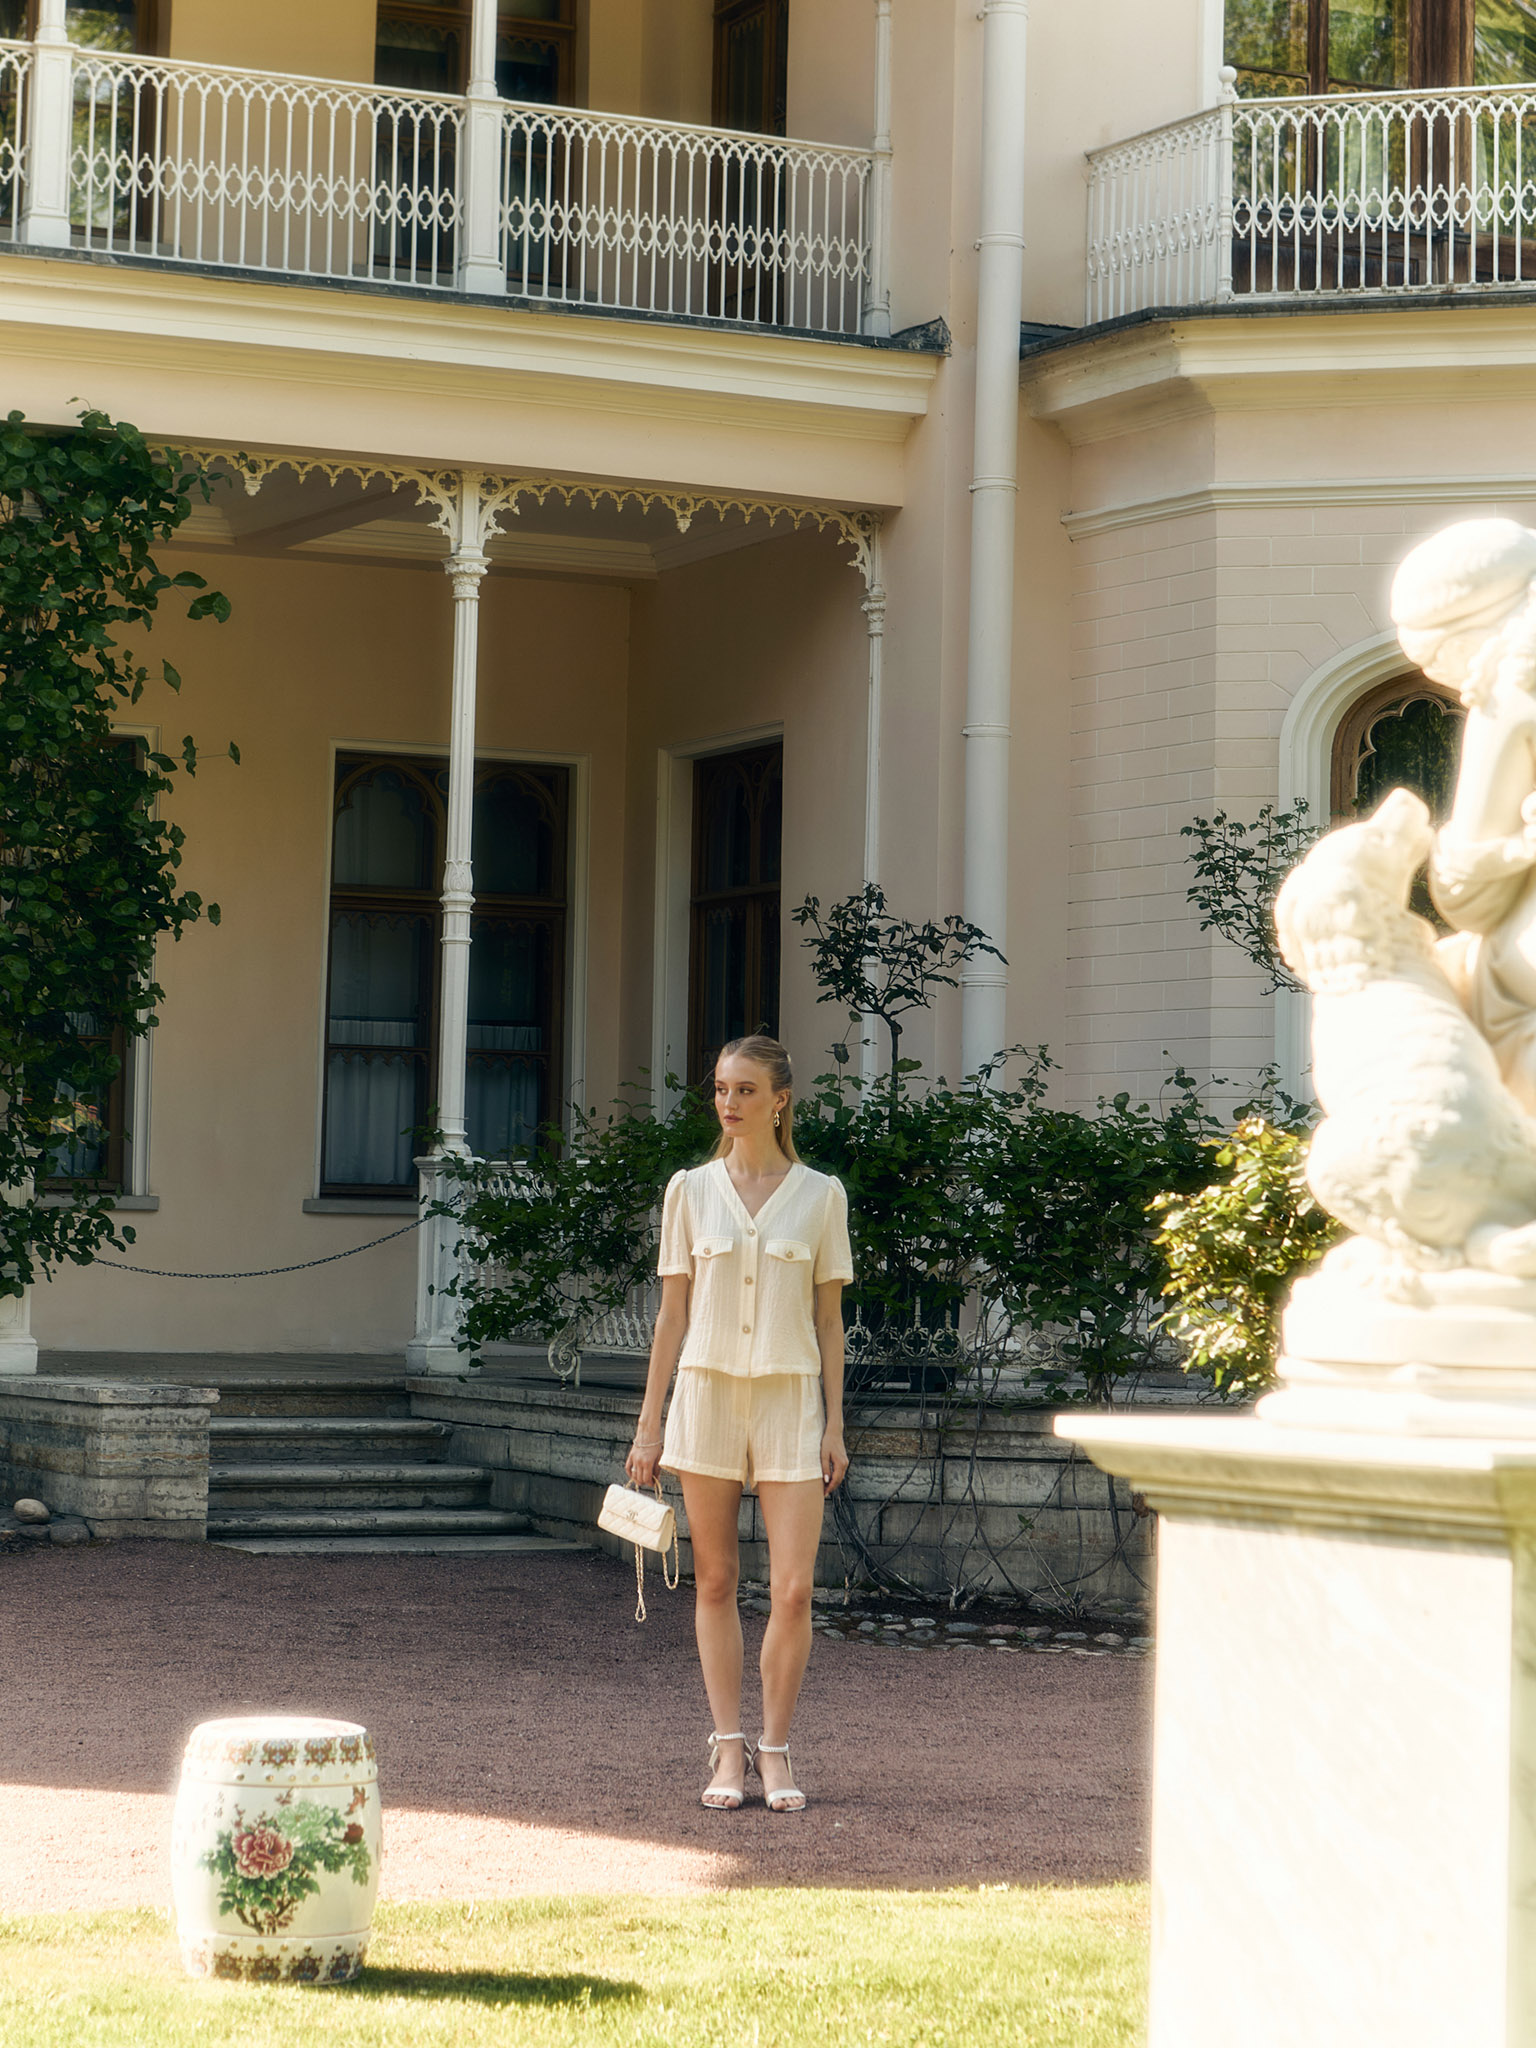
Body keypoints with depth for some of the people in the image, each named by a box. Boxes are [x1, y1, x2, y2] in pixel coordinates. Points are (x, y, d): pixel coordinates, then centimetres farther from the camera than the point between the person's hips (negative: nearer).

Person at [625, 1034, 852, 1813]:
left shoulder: (820, 1195, 2)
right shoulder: (691, 1191, 3)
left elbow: (828, 1319, 5)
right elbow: (672, 1314, 6)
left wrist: (834, 1426, 0)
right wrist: (648, 1425, 4)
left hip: (789, 1399, -1)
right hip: (707, 1392, 1)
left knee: (794, 1589, -7)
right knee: (715, 1582, 5)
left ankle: (774, 1749, 7)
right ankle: (727, 1750, 12)